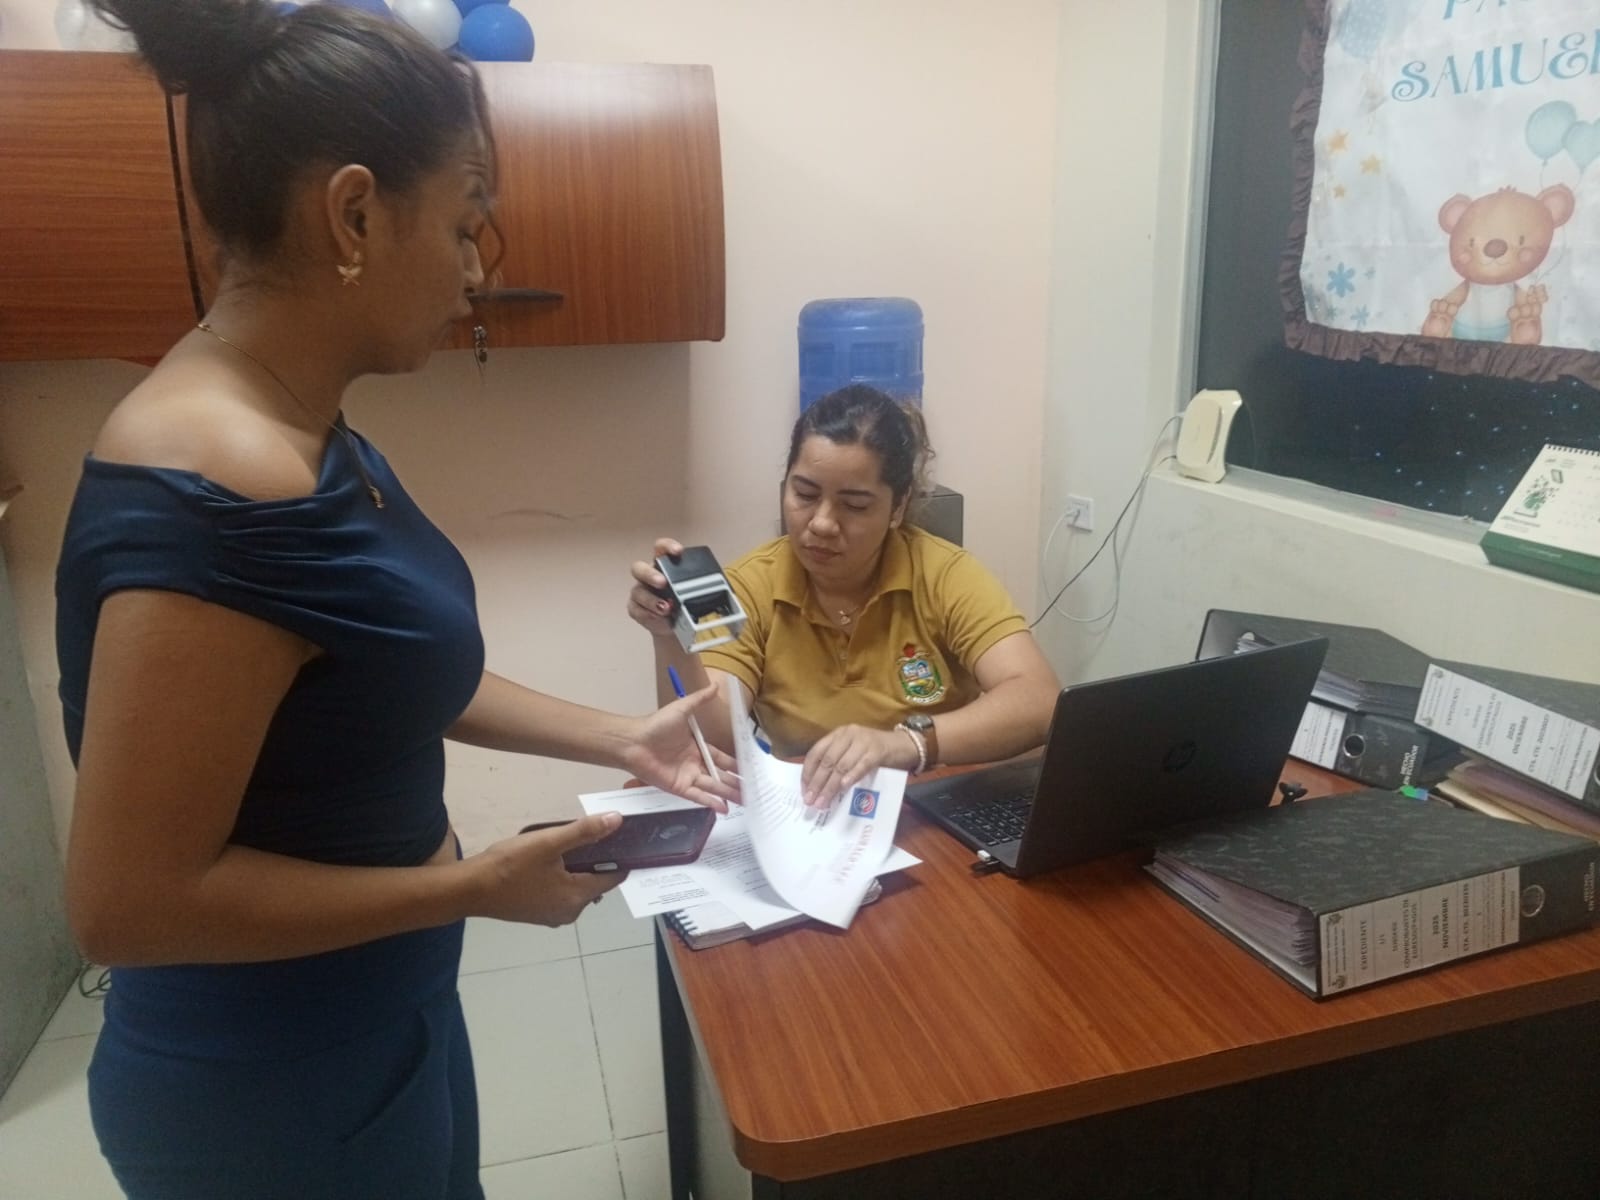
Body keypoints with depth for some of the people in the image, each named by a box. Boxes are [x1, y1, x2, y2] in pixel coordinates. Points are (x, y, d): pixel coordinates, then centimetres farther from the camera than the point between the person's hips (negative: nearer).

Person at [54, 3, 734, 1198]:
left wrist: (615, 737, 4)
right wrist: (479, 885, -23)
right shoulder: (214, 496, -32)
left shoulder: (306, 437, -1)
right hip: (271, 1098, -8)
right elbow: (128, 900, -28)